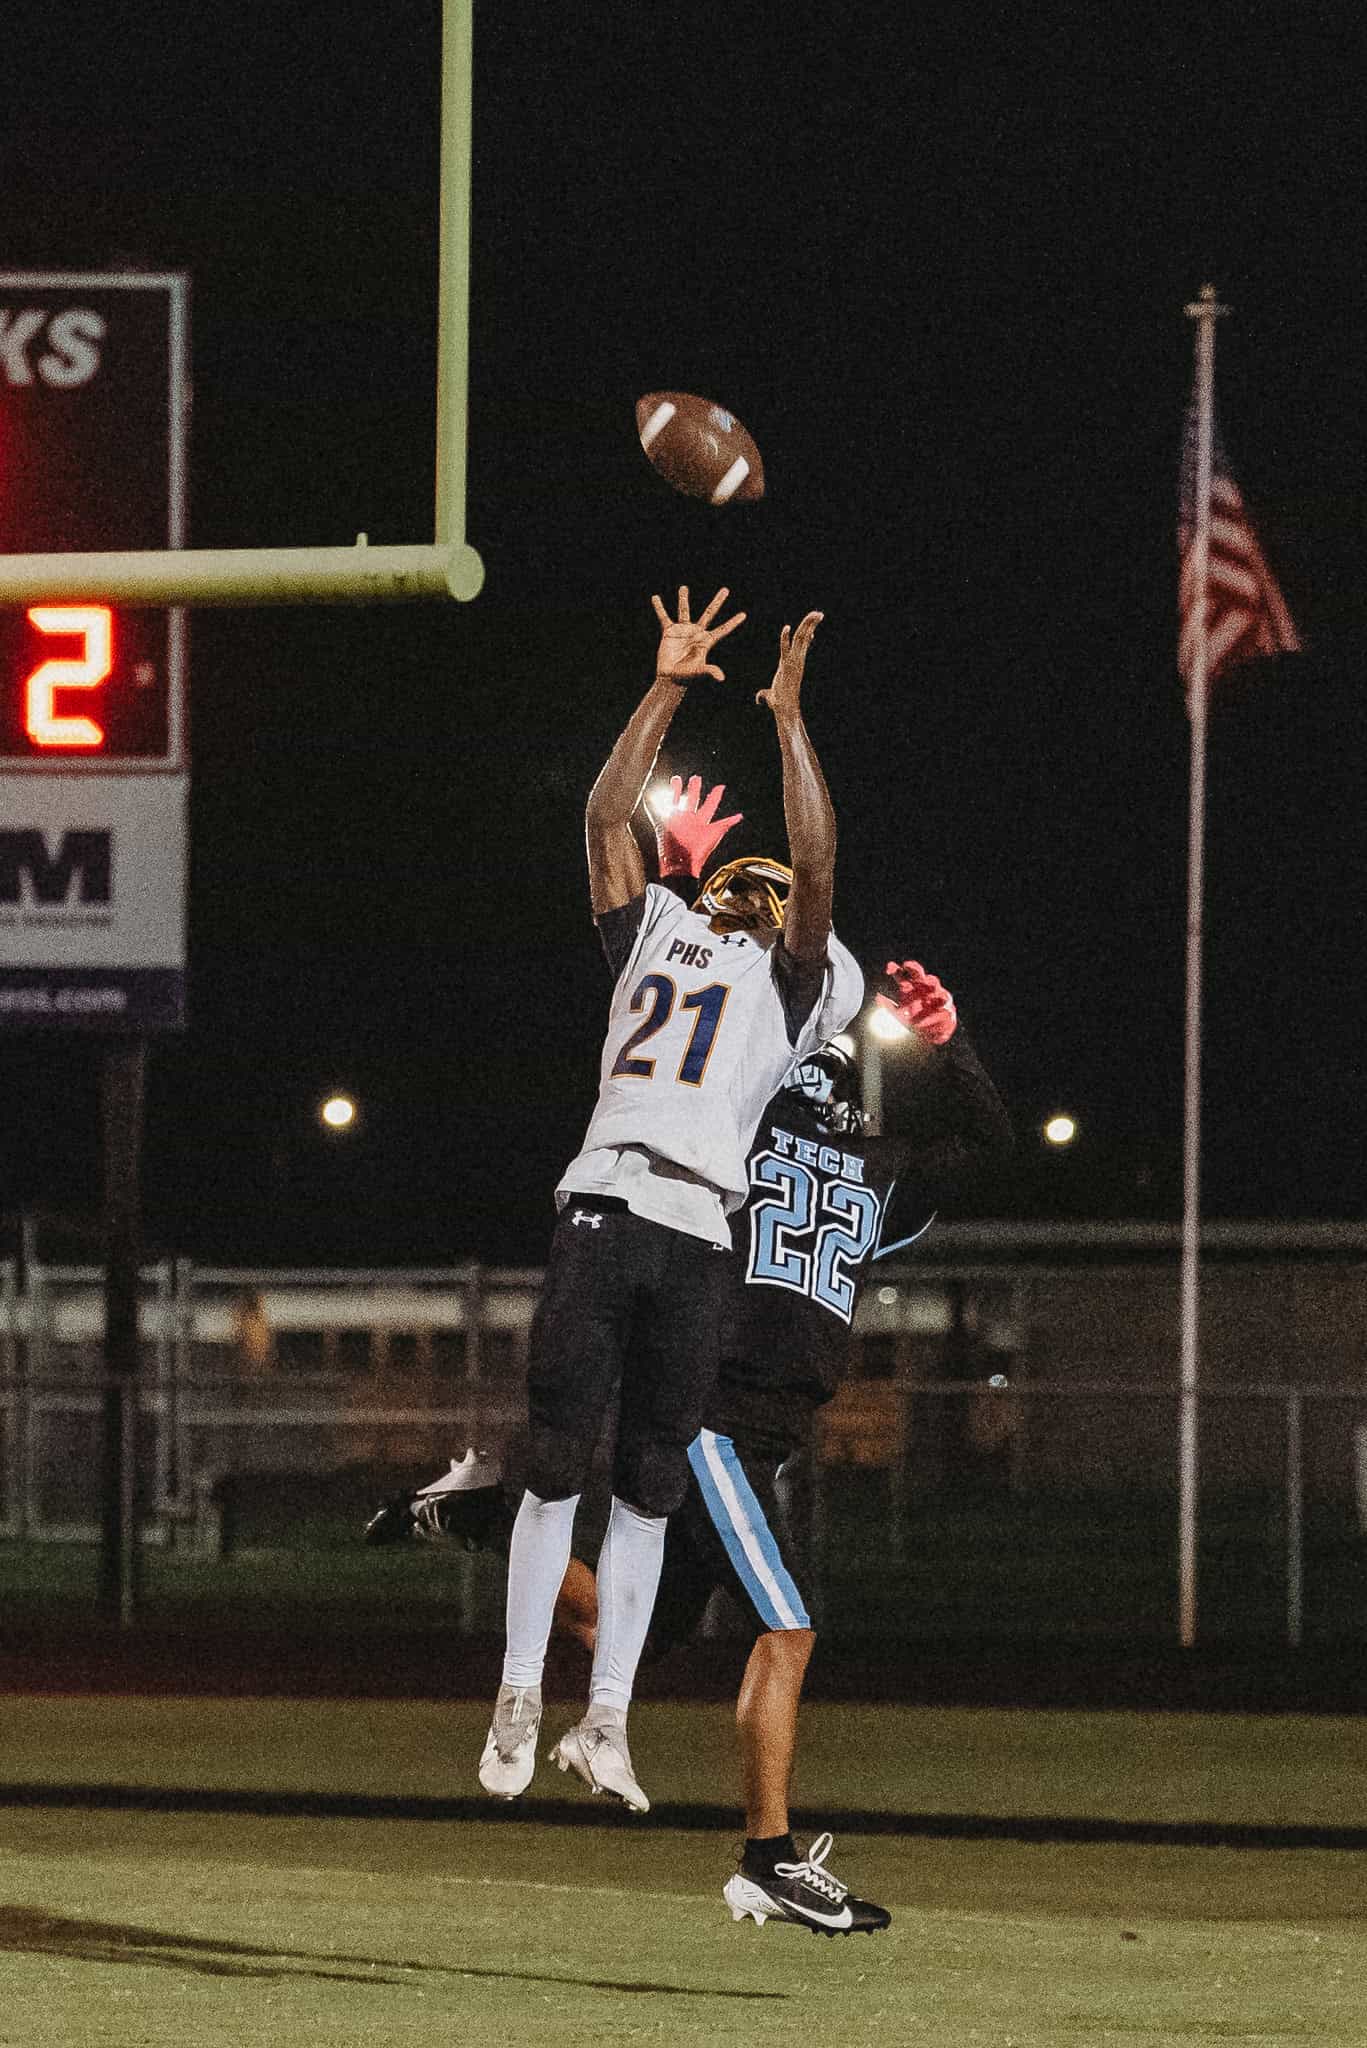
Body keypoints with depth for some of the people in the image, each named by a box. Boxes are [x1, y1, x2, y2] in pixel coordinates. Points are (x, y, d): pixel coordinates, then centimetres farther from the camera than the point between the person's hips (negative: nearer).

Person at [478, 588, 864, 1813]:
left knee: (649, 1486, 2)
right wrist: (670, 688, 12)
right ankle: (520, 1700, 2)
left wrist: (788, 720, -1)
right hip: (602, 1202, 1)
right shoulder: (657, 933, 24)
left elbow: (819, 865, 2)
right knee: (557, 1461, -2)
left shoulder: (794, 977, 16)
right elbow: (609, 815, 17)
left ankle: (607, 1724, 4)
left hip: (698, 1231, -1)